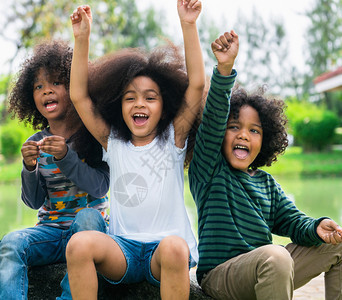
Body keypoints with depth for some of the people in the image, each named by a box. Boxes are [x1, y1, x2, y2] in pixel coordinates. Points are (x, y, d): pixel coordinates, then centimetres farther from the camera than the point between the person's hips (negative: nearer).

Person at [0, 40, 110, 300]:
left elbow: (100, 188, -12)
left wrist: (66, 157, -24)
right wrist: (30, 168, -16)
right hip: (50, 229, 3)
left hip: (91, 226, -2)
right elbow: (34, 202, 4)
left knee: (87, 216, -35)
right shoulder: (36, 143, 6)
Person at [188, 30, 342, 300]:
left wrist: (317, 228, -14)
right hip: (219, 275, -6)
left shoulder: (267, 183, 15)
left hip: (266, 272, 6)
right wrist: (224, 70, -29)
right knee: (274, 256, -37)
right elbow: (213, 118, -16)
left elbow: (291, 221, 10)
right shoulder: (208, 169, -1)